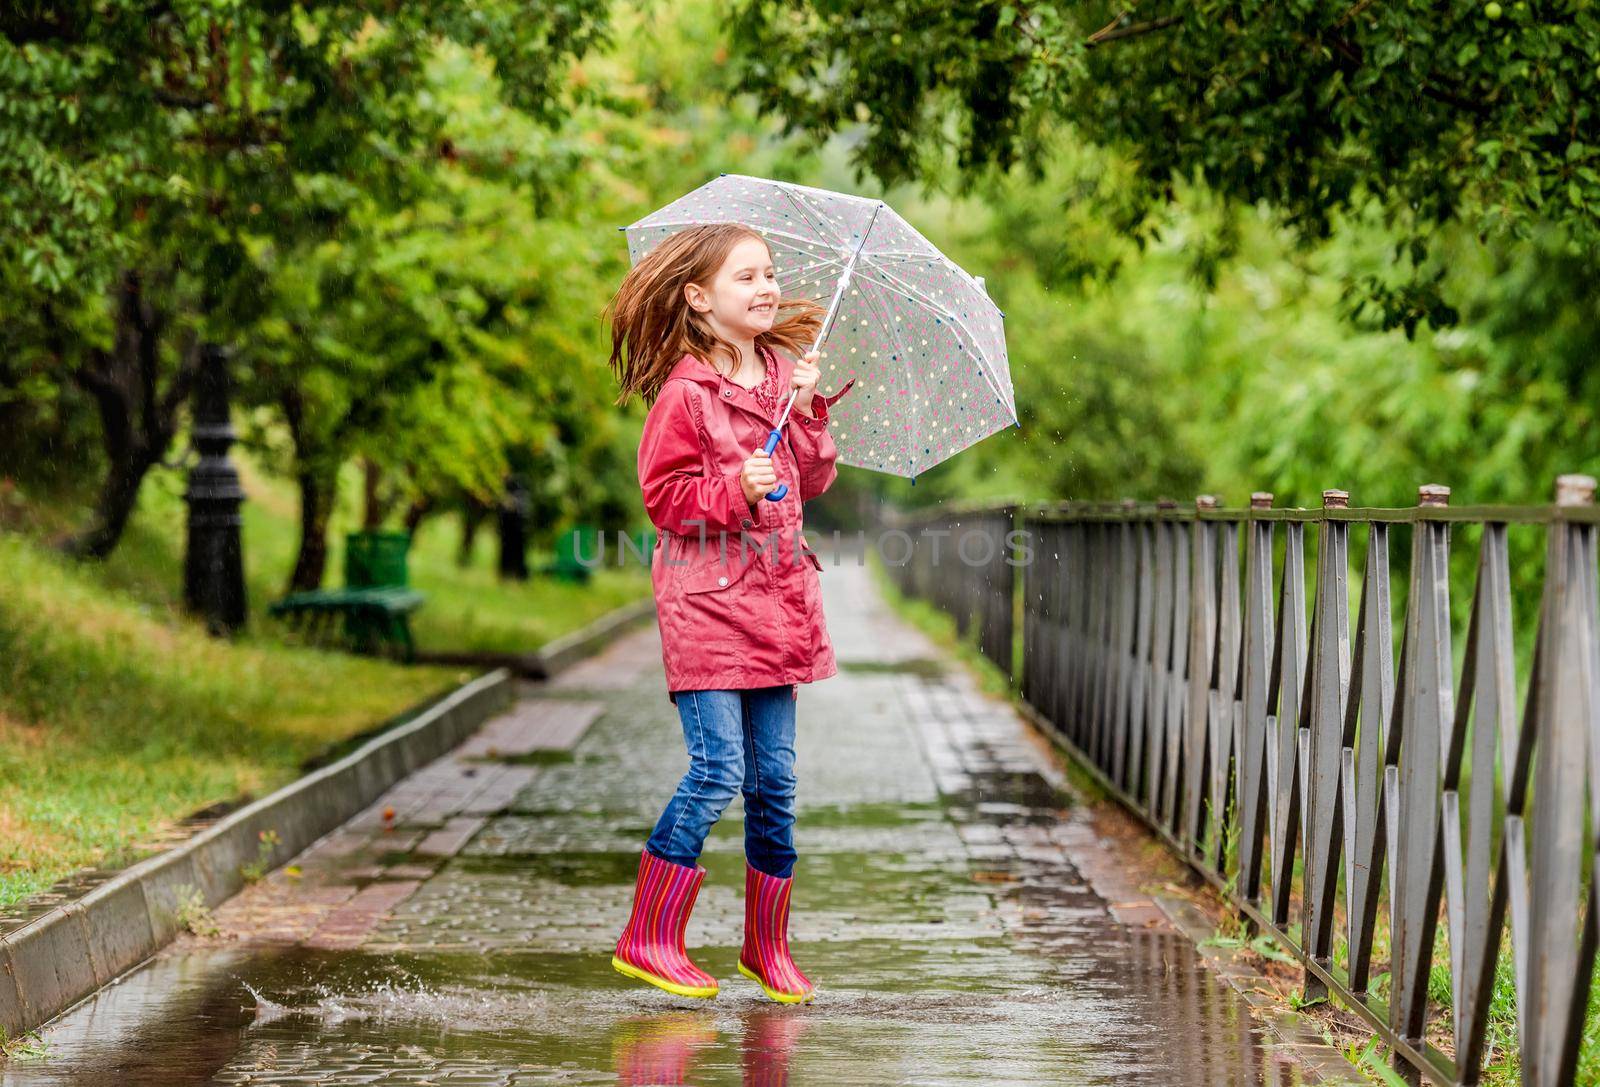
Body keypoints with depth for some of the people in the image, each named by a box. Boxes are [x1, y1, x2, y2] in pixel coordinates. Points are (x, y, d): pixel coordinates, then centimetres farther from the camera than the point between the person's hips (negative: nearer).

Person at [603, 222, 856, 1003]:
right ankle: (649, 938, -2)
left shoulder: (781, 376, 13)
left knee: (774, 776, 7)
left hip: (775, 600, 6)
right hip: (705, 600, -6)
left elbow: (814, 480, 12)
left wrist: (807, 412, -3)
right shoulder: (684, 394, -7)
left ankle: (767, 944, 18)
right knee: (718, 769, -12)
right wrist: (734, 489, -22)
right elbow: (663, 495, -8)